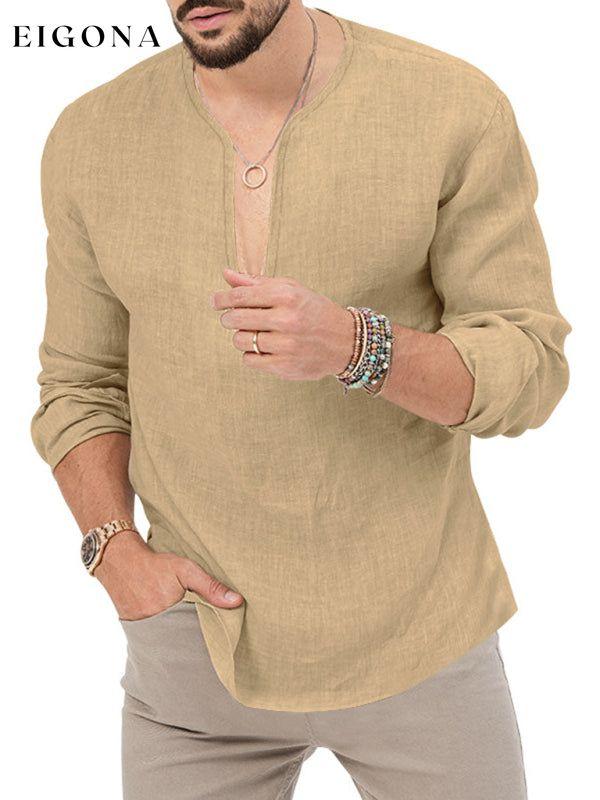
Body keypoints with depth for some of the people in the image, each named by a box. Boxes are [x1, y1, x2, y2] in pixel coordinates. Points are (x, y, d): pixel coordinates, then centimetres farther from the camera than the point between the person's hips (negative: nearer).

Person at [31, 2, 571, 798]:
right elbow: (81, 386, 6)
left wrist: (353, 346, -28)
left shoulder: (459, 110, -11)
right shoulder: (89, 137, -2)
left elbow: (530, 368, -9)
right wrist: (116, 550, -11)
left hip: (416, 632, -1)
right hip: (198, 630, 2)